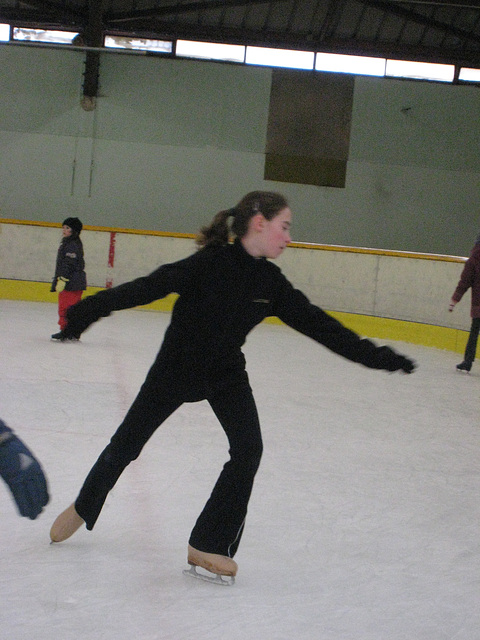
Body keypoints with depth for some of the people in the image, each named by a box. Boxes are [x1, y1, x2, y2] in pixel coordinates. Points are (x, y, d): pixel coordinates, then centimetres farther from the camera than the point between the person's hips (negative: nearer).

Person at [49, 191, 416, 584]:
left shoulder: (271, 282, -9)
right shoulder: (212, 264, -26)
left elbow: (316, 323, -6)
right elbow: (152, 286, -34)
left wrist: (375, 356, -6)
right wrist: (92, 308, -45)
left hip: (227, 375, 4)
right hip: (175, 369, -4)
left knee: (248, 450, -13)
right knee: (127, 444, 9)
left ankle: (209, 545, -2)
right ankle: (84, 508, 36)